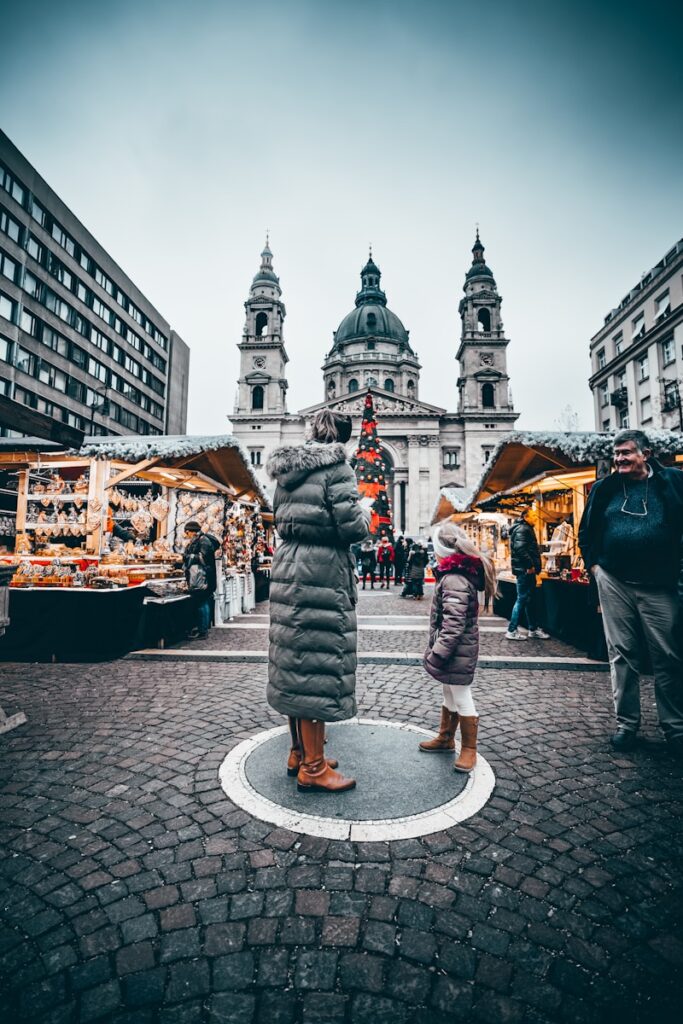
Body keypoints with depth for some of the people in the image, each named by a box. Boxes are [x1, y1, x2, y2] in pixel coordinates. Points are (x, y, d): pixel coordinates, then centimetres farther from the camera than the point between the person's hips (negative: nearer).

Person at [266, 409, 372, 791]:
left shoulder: (287, 470, 13)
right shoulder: (336, 466, -12)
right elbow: (352, 528, -17)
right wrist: (365, 509, 5)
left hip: (289, 569, 9)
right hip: (322, 574, -9)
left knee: (296, 663, 16)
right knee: (318, 664, 1)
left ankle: (300, 753, 32)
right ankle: (313, 768, 16)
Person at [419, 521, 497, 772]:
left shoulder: (454, 581, -25)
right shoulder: (460, 574, 8)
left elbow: (453, 625, -28)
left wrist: (438, 653, -22)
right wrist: (438, 650, 20)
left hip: (457, 652, -10)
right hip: (457, 651, 10)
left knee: (462, 700, 6)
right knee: (449, 696, 23)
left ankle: (469, 749, 22)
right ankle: (446, 738, 39)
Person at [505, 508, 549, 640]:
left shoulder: (526, 529, 22)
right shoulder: (522, 529, -11)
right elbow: (520, 548, -24)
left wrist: (534, 566, 16)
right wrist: (530, 565, -22)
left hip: (528, 570, 11)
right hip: (525, 570, -11)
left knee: (530, 599, 14)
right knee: (522, 599, -7)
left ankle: (533, 629, 22)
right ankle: (512, 630, -3)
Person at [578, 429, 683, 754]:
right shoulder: (604, 488, 8)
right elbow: (586, 530, 15)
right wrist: (593, 564, 5)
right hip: (614, 583, 1)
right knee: (622, 654, 7)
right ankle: (626, 722, 18)